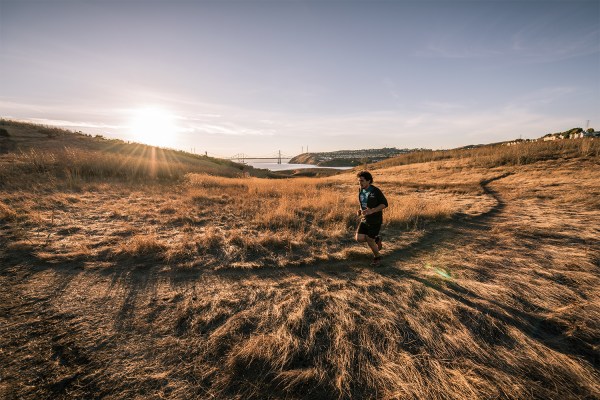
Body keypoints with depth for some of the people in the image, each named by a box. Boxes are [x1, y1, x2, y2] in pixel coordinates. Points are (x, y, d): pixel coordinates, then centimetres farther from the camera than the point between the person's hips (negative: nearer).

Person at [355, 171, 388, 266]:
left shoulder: (376, 191, -18)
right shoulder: (361, 190, 2)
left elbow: (385, 204, -13)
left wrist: (372, 211, -25)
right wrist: (360, 210, -1)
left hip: (375, 220, -6)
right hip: (365, 219, 6)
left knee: (369, 240, -1)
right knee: (359, 239, -4)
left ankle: (377, 257, 28)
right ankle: (376, 239, 25)